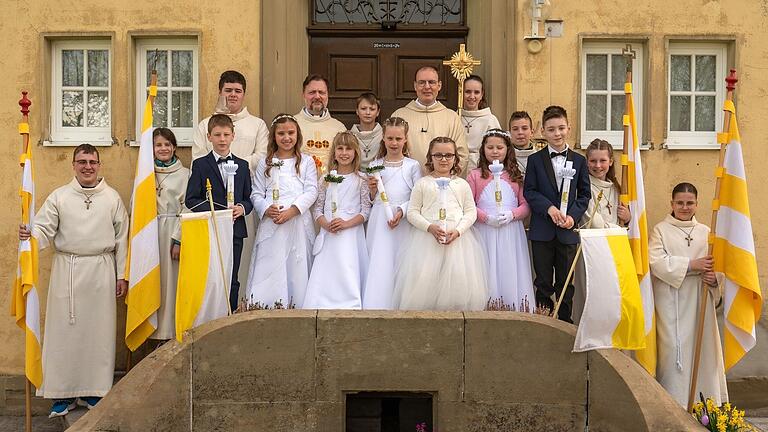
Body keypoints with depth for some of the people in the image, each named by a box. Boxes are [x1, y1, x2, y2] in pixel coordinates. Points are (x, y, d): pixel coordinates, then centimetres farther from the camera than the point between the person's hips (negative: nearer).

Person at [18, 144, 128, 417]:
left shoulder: (112, 197, 7)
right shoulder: (59, 197, 5)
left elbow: (121, 238, 7)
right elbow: (44, 230, -3)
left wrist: (122, 275, 5)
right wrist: (29, 236, -27)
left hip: (102, 271, 0)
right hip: (67, 270, 0)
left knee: (99, 330, 4)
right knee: (64, 330, 1)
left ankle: (95, 391, 16)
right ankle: (63, 394, 11)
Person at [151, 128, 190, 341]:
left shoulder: (184, 174, 2)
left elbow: (187, 209, -3)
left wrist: (178, 239, -10)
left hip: (173, 232, -2)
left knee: (171, 280, -2)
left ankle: (171, 331, 5)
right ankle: (155, 330, 10)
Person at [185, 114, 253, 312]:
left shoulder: (242, 165, 13)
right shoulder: (200, 165, 3)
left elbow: (249, 198, 12)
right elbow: (191, 199, -3)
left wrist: (242, 208, -10)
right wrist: (216, 211, -15)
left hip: (235, 231, 3)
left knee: (232, 281, 6)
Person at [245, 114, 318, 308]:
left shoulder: (306, 161, 10)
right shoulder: (265, 163, 13)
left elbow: (311, 191, 0)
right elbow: (257, 194, 10)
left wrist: (291, 211, -12)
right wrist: (266, 209, -11)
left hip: (299, 222, 0)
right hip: (271, 224, 1)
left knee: (297, 270, 0)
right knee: (269, 271, -3)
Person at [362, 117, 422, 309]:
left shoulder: (413, 166, 3)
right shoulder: (374, 166, 11)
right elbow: (371, 200, 14)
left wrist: (402, 211, -17)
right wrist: (372, 190, -6)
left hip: (404, 223, -2)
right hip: (378, 223, 2)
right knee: (378, 267, -1)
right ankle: (377, 305, 7)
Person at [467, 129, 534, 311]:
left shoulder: (515, 176, 10)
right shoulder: (475, 175, 4)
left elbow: (526, 205, 7)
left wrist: (512, 214, -12)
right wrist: (486, 217, -14)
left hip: (511, 232, 2)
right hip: (484, 232, -1)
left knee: (510, 273, 2)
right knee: (487, 274, -1)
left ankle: (514, 309, 10)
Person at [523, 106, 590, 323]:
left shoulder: (579, 161, 6)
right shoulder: (535, 160, 2)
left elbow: (584, 194, 6)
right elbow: (529, 191, -3)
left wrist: (573, 216, -10)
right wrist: (549, 208, -17)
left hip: (568, 231, 1)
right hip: (542, 230, -1)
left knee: (566, 281, 10)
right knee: (543, 282, 7)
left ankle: (565, 322, 21)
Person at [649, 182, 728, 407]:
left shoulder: (705, 232, 13)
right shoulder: (661, 230, 2)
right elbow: (656, 261, -11)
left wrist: (715, 278, -11)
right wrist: (691, 265, -17)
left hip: (699, 301, 3)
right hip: (670, 301, -3)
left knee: (702, 345, 3)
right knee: (673, 347, -5)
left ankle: (704, 399, 13)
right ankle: (673, 402, 2)